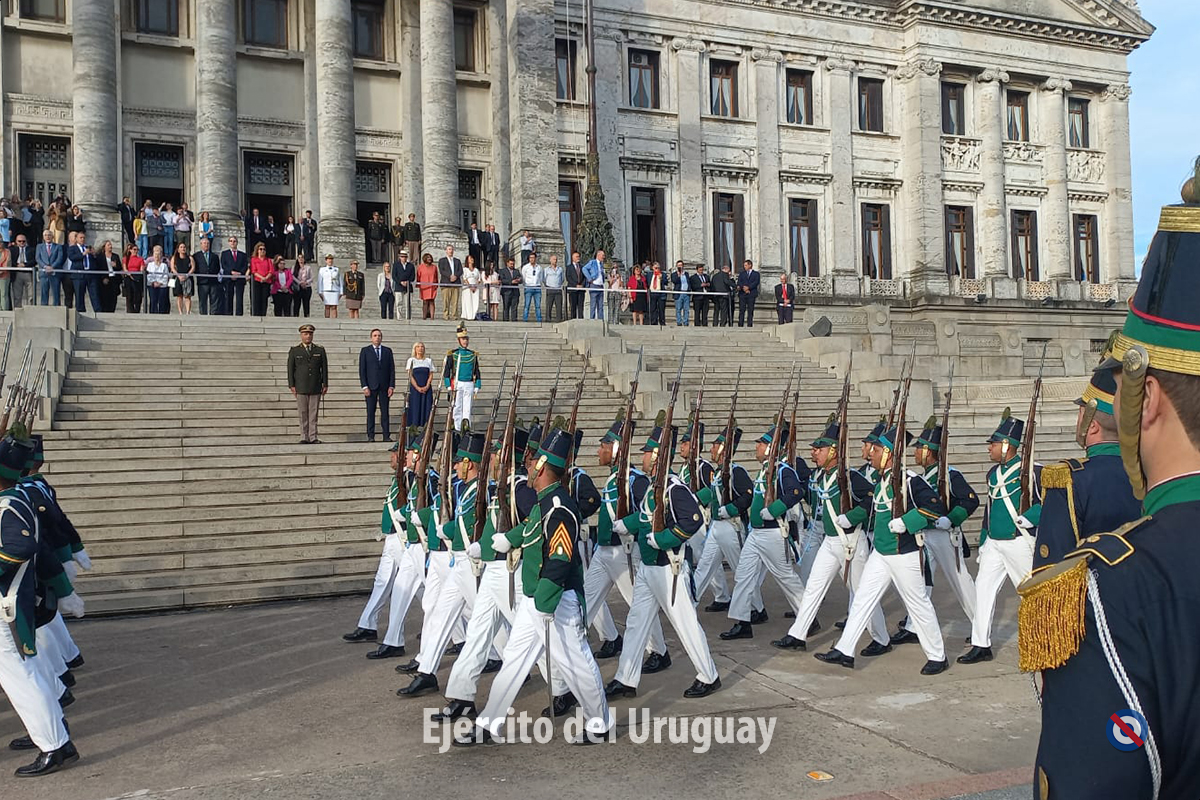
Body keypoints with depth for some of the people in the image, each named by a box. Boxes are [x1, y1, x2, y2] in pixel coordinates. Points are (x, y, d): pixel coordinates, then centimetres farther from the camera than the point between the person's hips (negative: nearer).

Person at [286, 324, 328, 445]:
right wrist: (291, 385, -4)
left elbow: (324, 368, 8)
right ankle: (304, 438, 6)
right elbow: (290, 369, 3)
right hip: (301, 388, -1)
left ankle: (313, 437, 3)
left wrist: (325, 384, 1)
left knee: (314, 413, 1)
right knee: (303, 414, 1)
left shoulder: (320, 350, 8)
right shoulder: (294, 350, 5)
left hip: (316, 388, 1)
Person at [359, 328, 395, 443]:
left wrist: (391, 386, -1)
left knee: (385, 412, 1)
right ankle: (370, 436, 3)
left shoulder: (387, 351, 10)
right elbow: (362, 370, 2)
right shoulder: (365, 351, 6)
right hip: (371, 386, -1)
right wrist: (365, 386, -8)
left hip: (384, 386, 1)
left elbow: (392, 369, 8)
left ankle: (386, 436, 2)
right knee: (370, 412, -1)